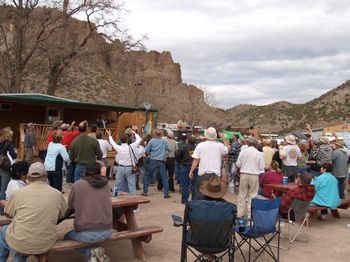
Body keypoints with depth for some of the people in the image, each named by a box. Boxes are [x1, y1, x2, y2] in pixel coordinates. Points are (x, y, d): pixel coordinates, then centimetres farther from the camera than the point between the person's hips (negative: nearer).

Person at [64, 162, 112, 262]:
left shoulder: (78, 184, -2)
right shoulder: (106, 184, 8)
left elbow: (70, 206, 9)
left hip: (86, 233, -4)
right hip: (107, 232, 5)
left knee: (68, 237, 28)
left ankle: (91, 252, 2)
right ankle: (95, 253, 9)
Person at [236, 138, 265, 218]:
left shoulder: (243, 151, -3)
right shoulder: (259, 154, -3)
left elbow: (238, 164, -1)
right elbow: (261, 167, -2)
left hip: (244, 174, 1)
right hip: (254, 175, -1)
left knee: (242, 194, 9)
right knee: (252, 195, 8)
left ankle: (240, 213, 15)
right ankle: (250, 214, 10)